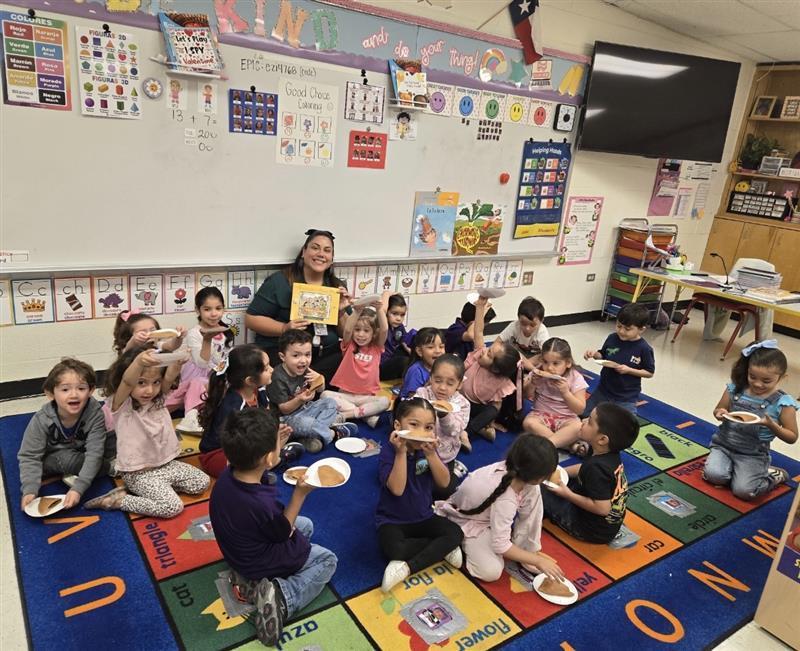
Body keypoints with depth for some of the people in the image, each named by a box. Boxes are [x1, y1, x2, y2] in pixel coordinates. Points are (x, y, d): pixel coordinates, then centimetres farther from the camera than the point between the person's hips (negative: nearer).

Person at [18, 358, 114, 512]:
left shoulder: (95, 413, -29)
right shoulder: (41, 420, -26)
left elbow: (94, 453, -31)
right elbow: (29, 457, -19)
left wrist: (78, 488, -39)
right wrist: (30, 490, -32)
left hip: (82, 452, 2)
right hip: (53, 458, -1)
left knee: (115, 440, -19)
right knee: (67, 460, -33)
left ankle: (74, 475, -12)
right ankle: (109, 466, -10)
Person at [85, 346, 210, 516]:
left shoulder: (157, 399, -1)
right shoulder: (120, 405, -17)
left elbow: (169, 377, -22)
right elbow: (127, 382, -40)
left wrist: (177, 361, -47)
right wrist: (139, 362, -63)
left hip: (165, 463, 7)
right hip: (138, 472, -7)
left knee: (202, 482, 4)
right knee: (172, 506, -21)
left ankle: (138, 490, 11)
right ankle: (116, 500, -2)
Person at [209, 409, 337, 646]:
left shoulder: (227, 476, -20)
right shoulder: (262, 504, -42)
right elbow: (284, 532, -19)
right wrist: (300, 493, -20)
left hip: (242, 550, 8)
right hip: (259, 562, -7)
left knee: (306, 525, 25)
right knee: (327, 560, 12)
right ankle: (280, 597, -11)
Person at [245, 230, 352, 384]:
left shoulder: (337, 286, 12)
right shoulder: (279, 281, 0)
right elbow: (251, 319, -2)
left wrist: (341, 312, -5)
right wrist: (284, 328, -17)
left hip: (327, 353, 5)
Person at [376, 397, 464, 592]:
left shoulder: (427, 449, -4)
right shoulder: (389, 451, -19)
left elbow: (444, 483, -12)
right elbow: (397, 489, -30)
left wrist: (431, 454, -26)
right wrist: (401, 452, -35)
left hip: (423, 517, 5)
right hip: (392, 520, -4)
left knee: (456, 533, -16)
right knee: (395, 549, -33)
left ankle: (407, 568, -18)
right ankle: (441, 549, -11)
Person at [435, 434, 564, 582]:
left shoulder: (512, 469, -23)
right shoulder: (505, 500, -39)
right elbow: (500, 546, -30)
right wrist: (538, 561, -23)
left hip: (489, 512, 7)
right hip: (466, 521, -7)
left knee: (534, 492, -13)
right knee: (492, 571, -26)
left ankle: (526, 550, 1)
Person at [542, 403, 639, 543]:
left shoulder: (596, 467, -33)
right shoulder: (611, 456, -6)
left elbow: (602, 508, -34)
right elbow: (584, 469, 13)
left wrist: (568, 495, -24)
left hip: (594, 530, -9)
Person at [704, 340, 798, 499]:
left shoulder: (782, 403, -10)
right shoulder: (736, 389, -3)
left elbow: (792, 437, -4)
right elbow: (718, 410, 12)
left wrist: (771, 425, -23)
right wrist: (721, 414, -13)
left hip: (753, 455, -2)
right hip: (723, 445, 2)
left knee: (743, 491, -18)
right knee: (713, 475, -22)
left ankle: (772, 475, 13)